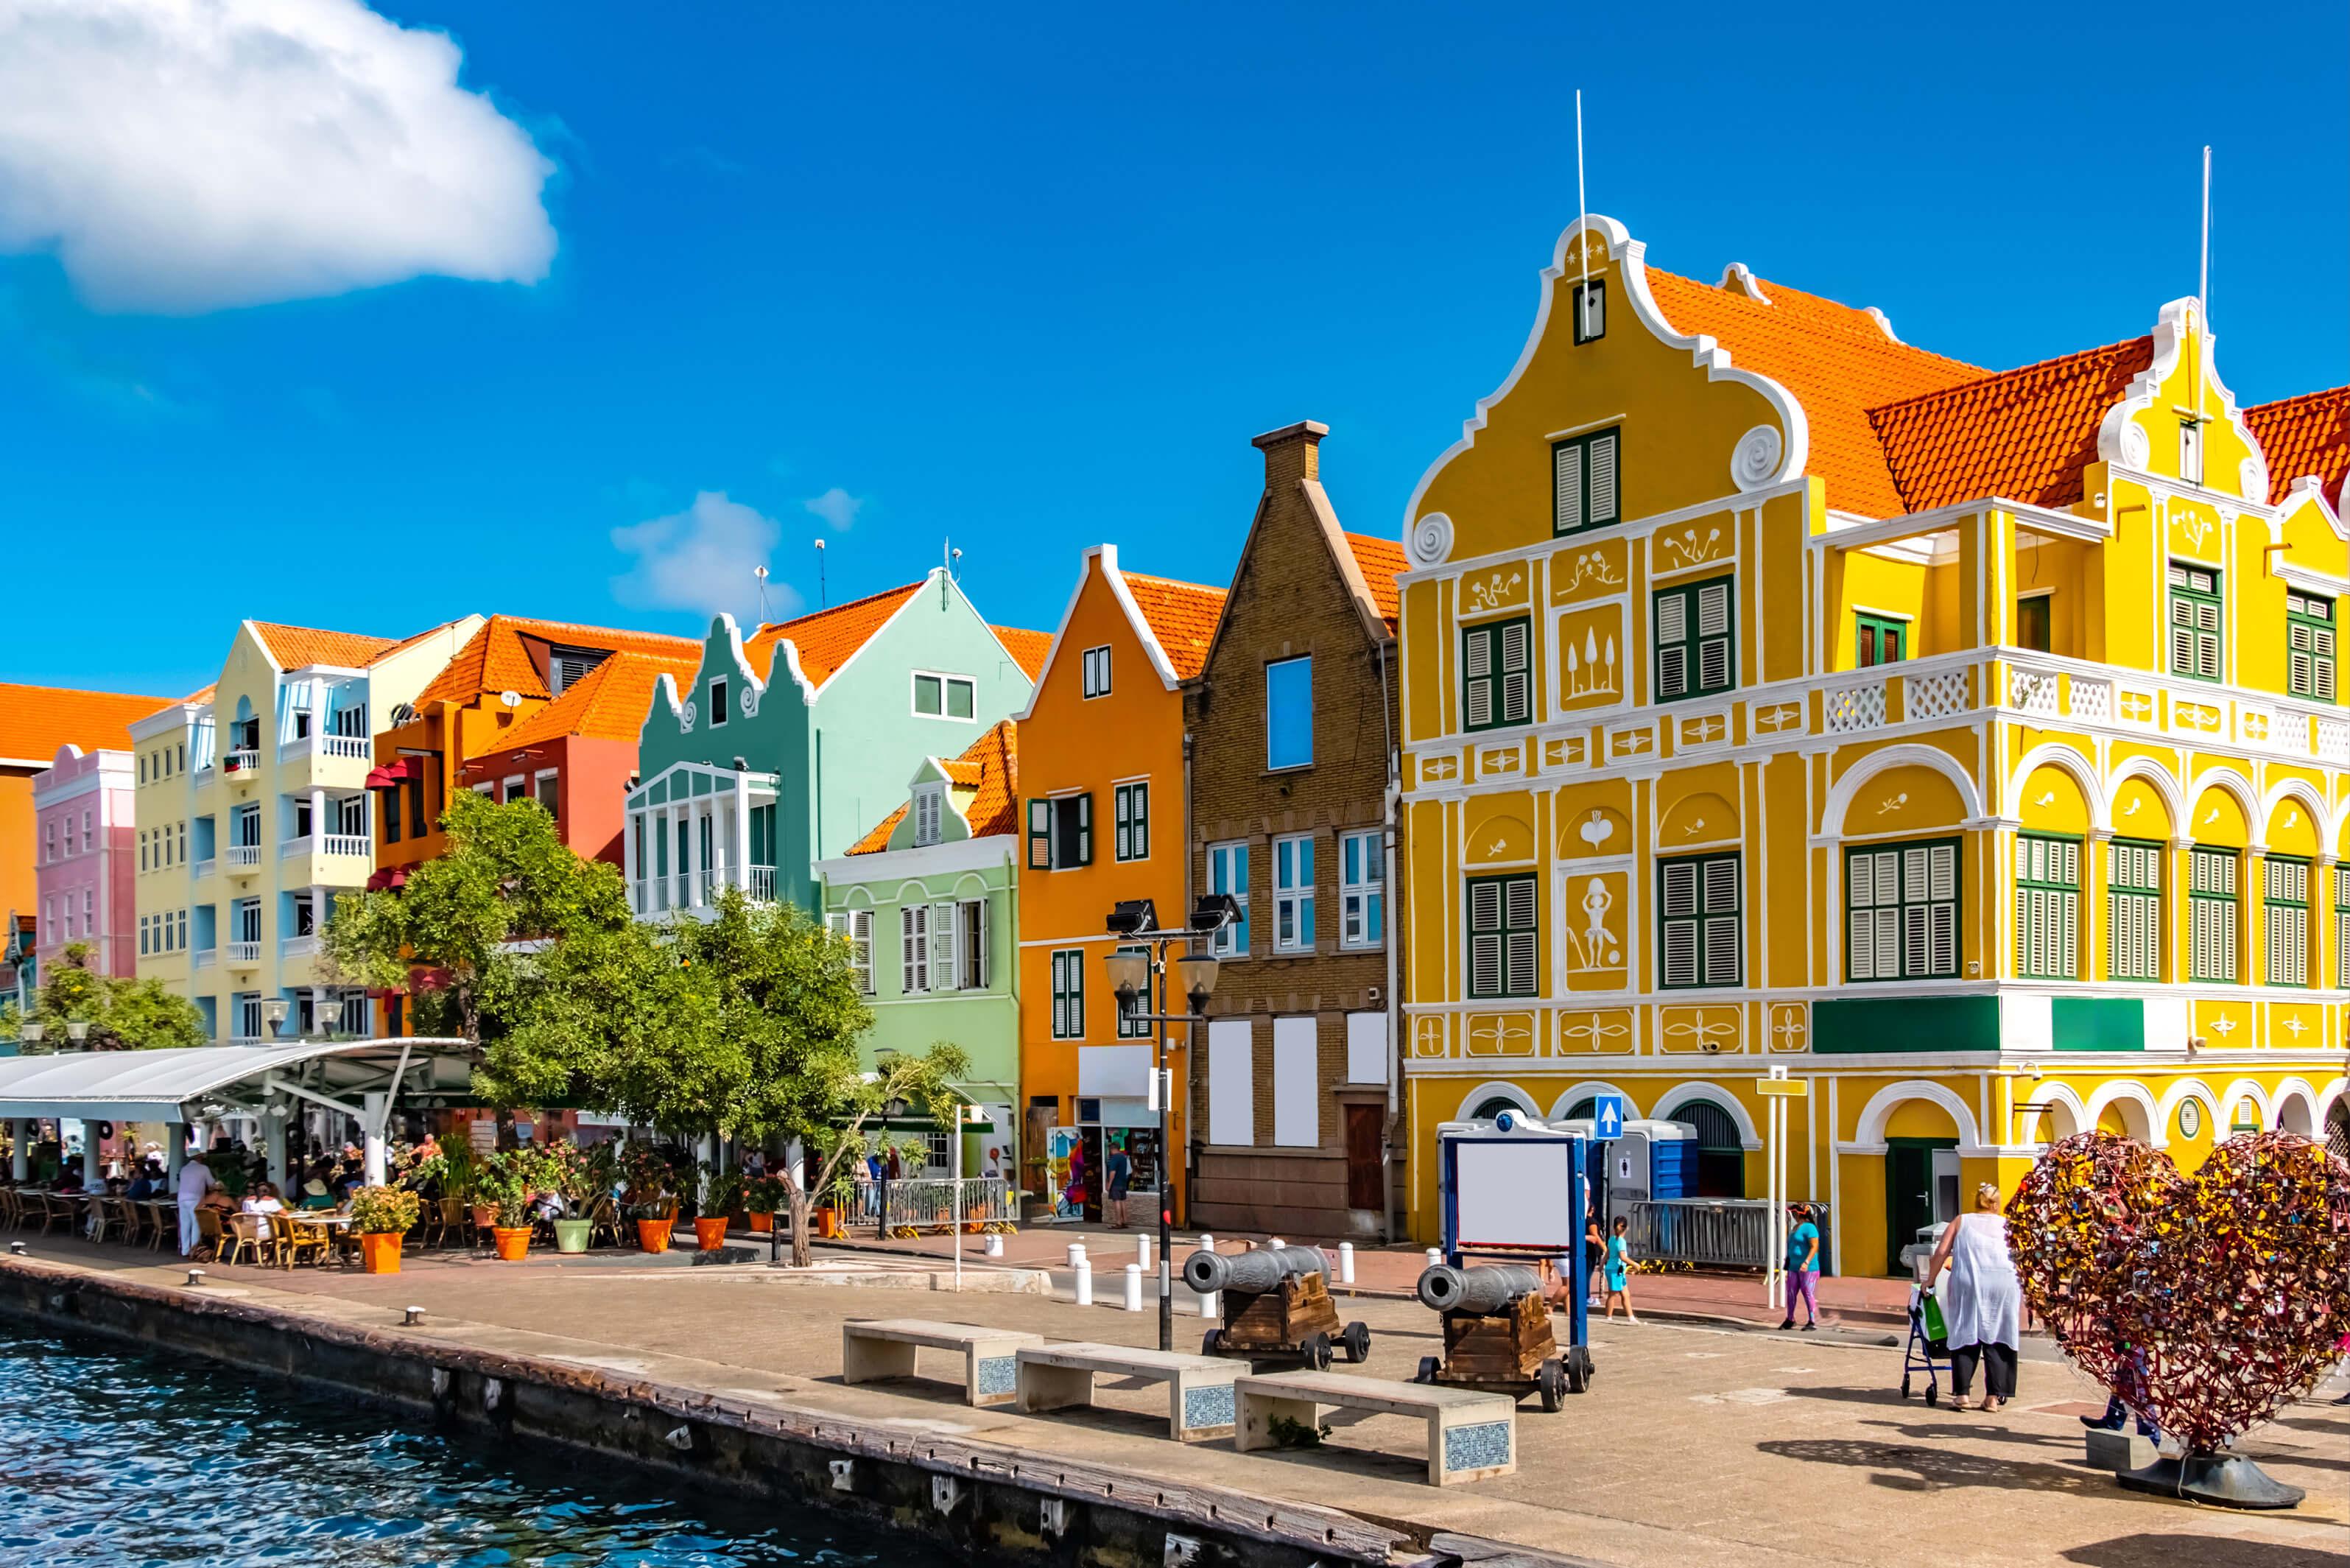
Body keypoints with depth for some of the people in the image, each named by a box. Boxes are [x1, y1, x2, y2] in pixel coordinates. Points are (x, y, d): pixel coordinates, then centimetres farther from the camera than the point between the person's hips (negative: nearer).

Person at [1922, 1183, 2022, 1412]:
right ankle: (1993, 1397, 1)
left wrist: (1930, 1281, 15)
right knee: (1997, 1341, 5)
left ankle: (1961, 1394, -2)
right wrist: (2022, 1289, 23)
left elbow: (1941, 1253, 7)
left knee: (1965, 1337, 3)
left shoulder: (1960, 1222, 15)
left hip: (1968, 1283, -1)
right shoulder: (2008, 1225, 18)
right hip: (2004, 1284, 1)